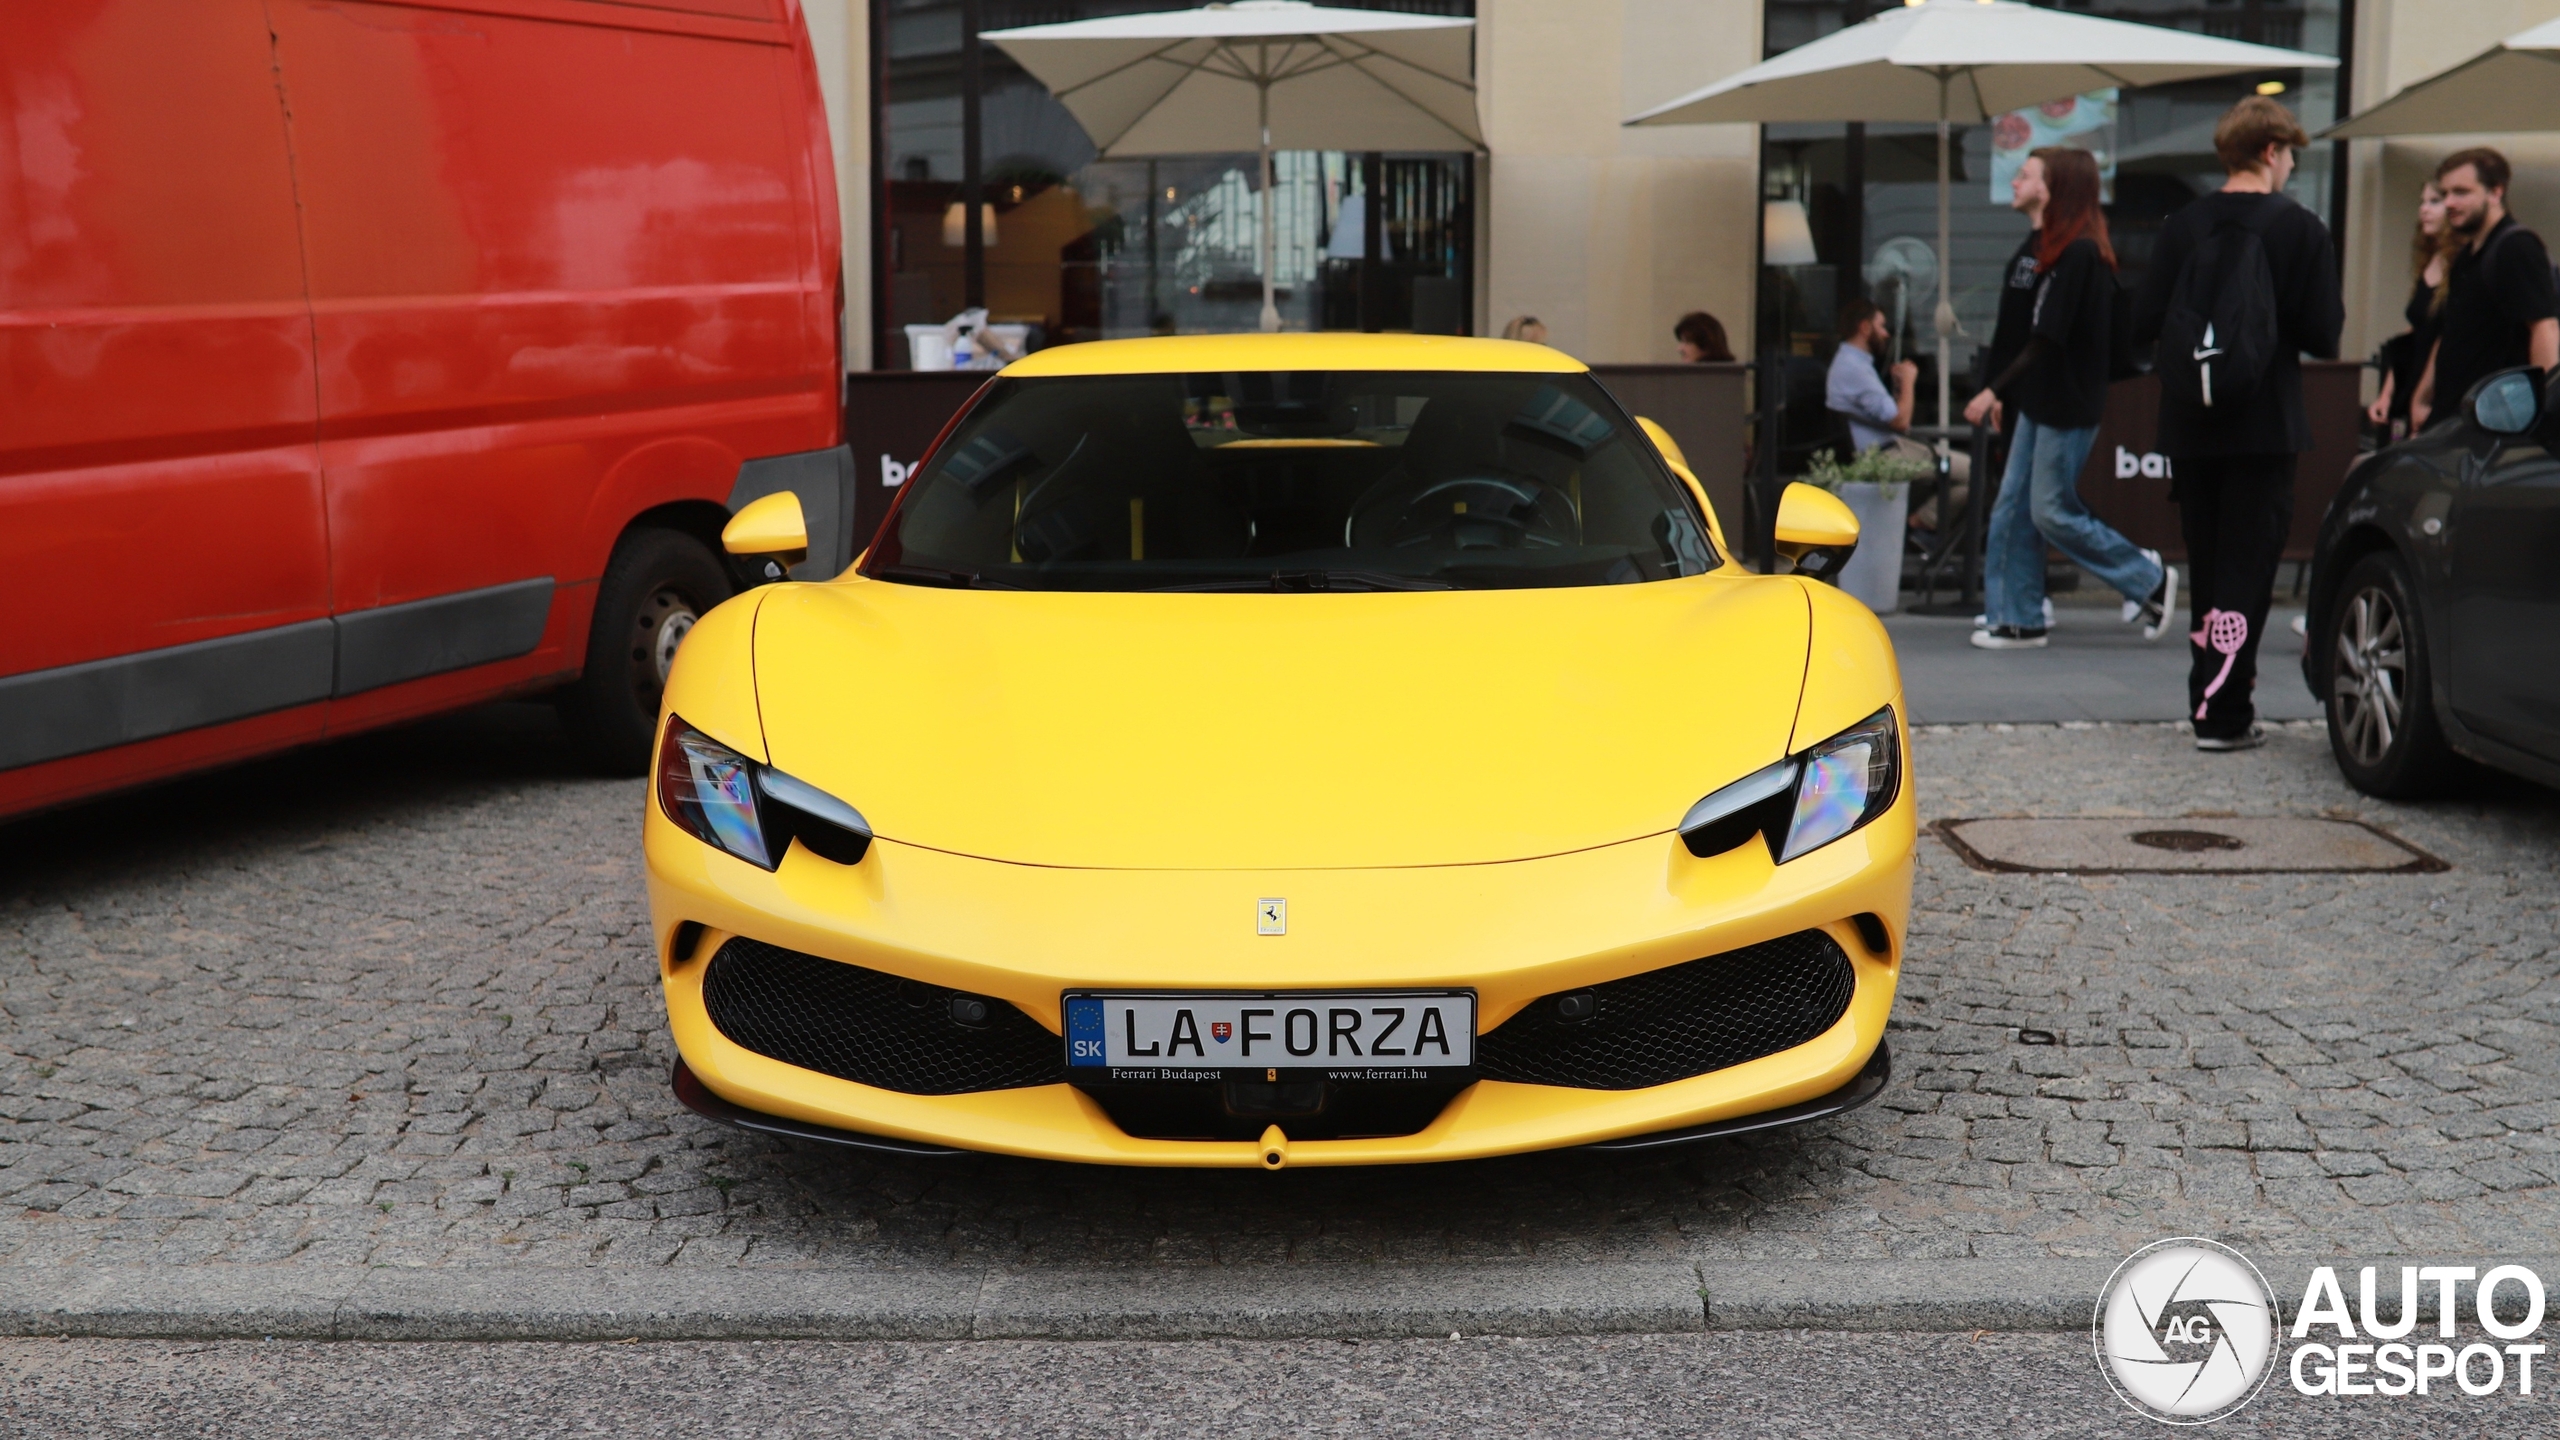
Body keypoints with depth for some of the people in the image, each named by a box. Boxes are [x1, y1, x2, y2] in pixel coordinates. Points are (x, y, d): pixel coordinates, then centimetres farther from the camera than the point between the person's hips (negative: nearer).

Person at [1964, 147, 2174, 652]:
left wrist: (1996, 390, -20)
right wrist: (2004, 395, 13)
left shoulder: (2079, 253, -17)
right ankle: (2017, 618, 13)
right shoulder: (2034, 247, 12)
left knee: (2052, 511, -5)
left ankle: (2149, 579, 11)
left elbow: (2048, 340, -21)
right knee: (2012, 510, 7)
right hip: (2037, 401, 9)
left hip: (2068, 405, -9)